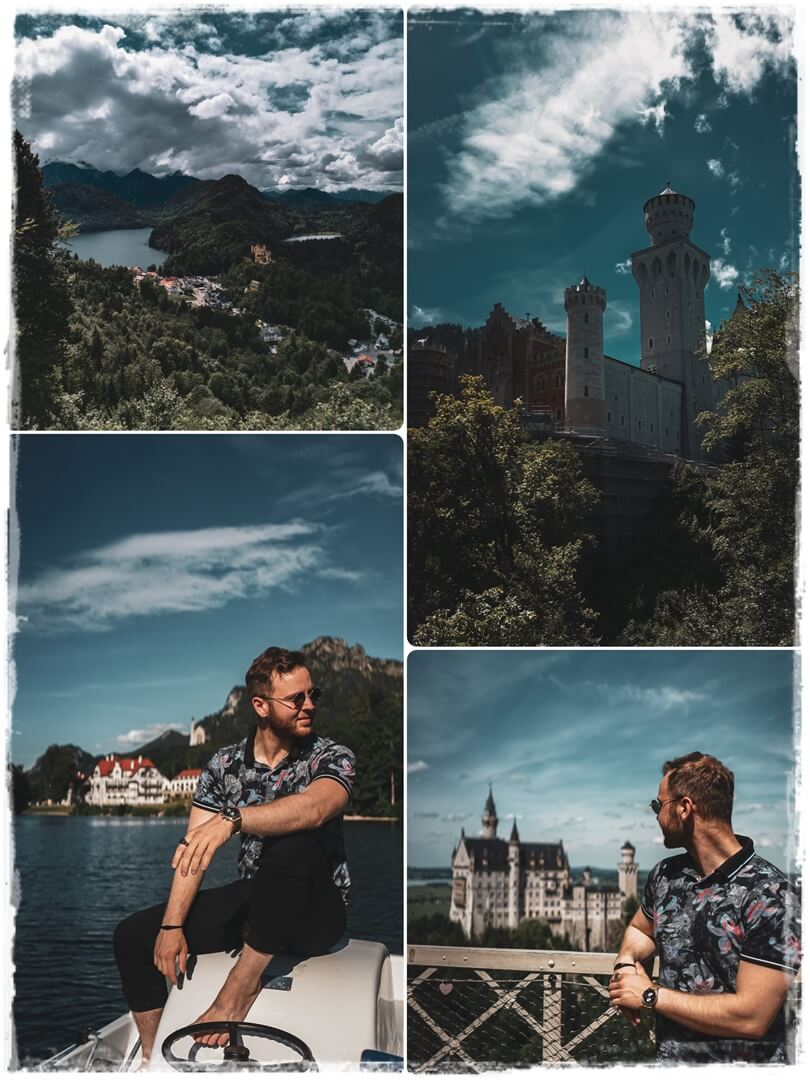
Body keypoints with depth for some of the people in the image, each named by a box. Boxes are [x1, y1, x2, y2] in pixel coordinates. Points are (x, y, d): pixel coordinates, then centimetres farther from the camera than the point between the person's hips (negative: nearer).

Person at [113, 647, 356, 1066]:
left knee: (294, 845, -37)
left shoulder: (331, 758, -11)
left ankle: (243, 984, -22)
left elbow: (315, 809, -34)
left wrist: (232, 819, -46)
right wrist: (173, 925, -16)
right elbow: (193, 849, -4)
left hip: (316, 914, -5)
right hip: (250, 900, 5)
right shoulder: (224, 764, 1)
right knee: (132, 935, -6)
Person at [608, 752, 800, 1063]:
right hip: (668, 1054, 6)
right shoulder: (665, 874, -2)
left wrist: (649, 995, -19)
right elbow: (639, 930, 17)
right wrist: (626, 962, -5)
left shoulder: (769, 895, -22)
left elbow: (751, 1017, -26)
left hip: (740, 1059, -6)